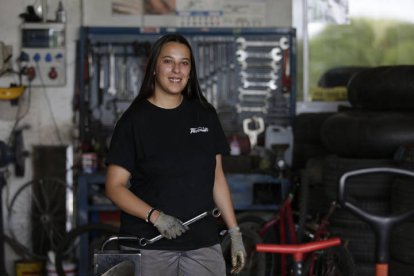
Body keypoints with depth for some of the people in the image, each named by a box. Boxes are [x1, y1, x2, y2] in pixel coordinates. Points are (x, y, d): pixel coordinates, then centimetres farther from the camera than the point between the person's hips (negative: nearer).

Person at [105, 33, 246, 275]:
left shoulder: (205, 115, 10)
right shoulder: (134, 120, -2)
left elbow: (217, 177, 13)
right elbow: (115, 186, -5)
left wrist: (235, 232, 7)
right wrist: (155, 216, -18)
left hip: (203, 244, 3)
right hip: (149, 247, -3)